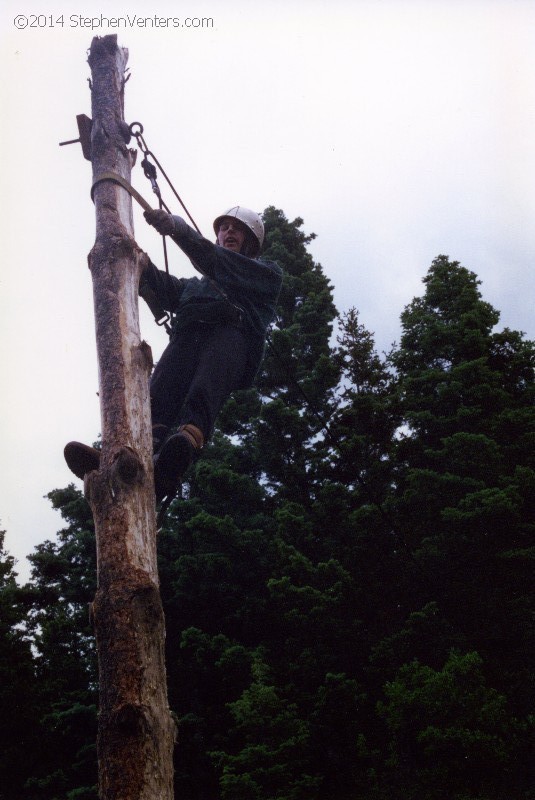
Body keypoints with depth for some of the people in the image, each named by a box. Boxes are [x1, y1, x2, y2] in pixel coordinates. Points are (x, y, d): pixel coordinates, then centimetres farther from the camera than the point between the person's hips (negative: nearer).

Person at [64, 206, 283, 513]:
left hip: (231, 333, -3)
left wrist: (178, 228, -5)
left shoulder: (267, 272, 31)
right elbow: (164, 287, 22)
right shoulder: (195, 285, 45)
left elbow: (222, 266, 9)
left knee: (202, 395, -37)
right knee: (159, 395, -31)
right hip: (187, 336, 3)